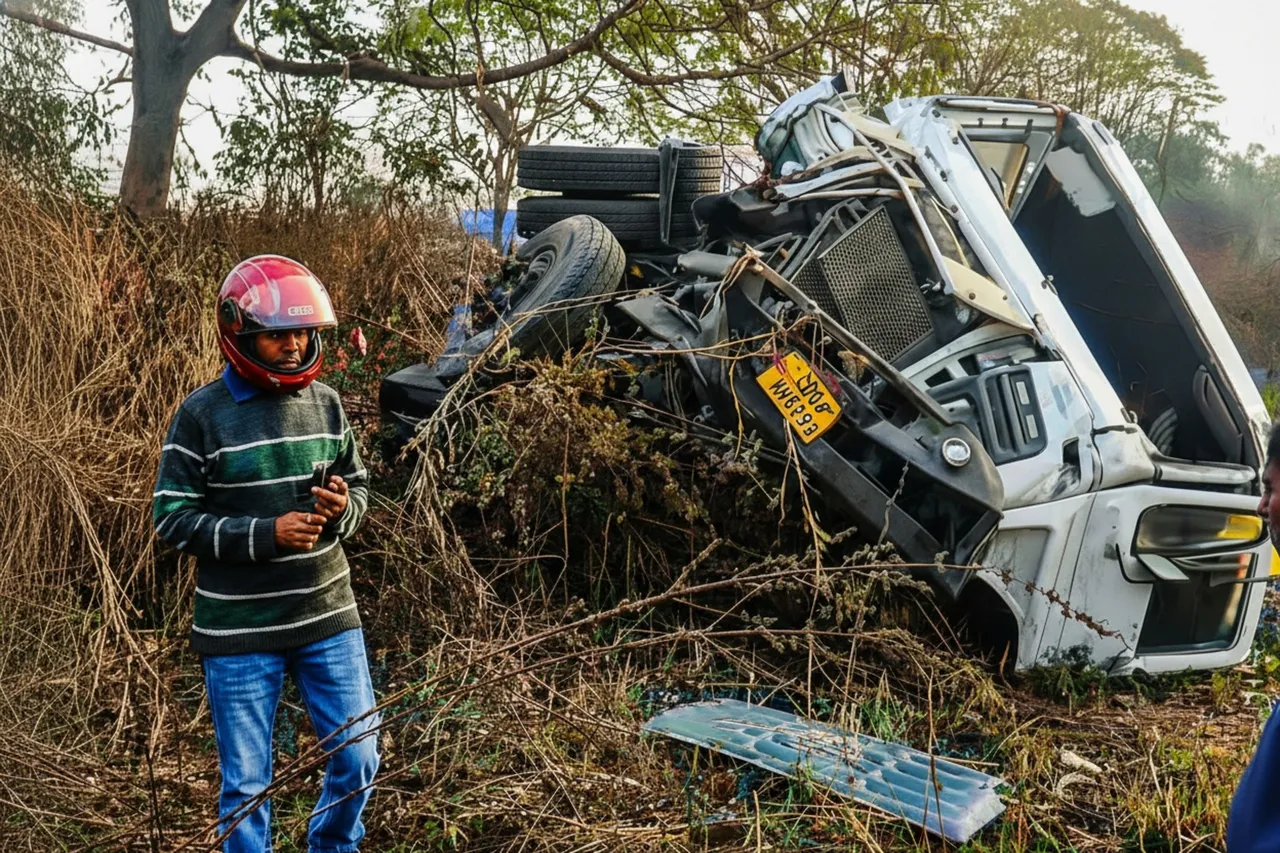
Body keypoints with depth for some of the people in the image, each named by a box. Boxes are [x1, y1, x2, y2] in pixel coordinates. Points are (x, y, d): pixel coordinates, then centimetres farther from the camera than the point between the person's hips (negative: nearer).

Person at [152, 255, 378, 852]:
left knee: (357, 761, 13)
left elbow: (358, 486, 12)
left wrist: (343, 508, -12)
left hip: (329, 618, 4)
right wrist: (266, 534, -19)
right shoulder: (203, 414, -10)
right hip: (240, 632, -4)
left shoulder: (326, 404, 2)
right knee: (247, 784, 9)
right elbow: (172, 518, -9)